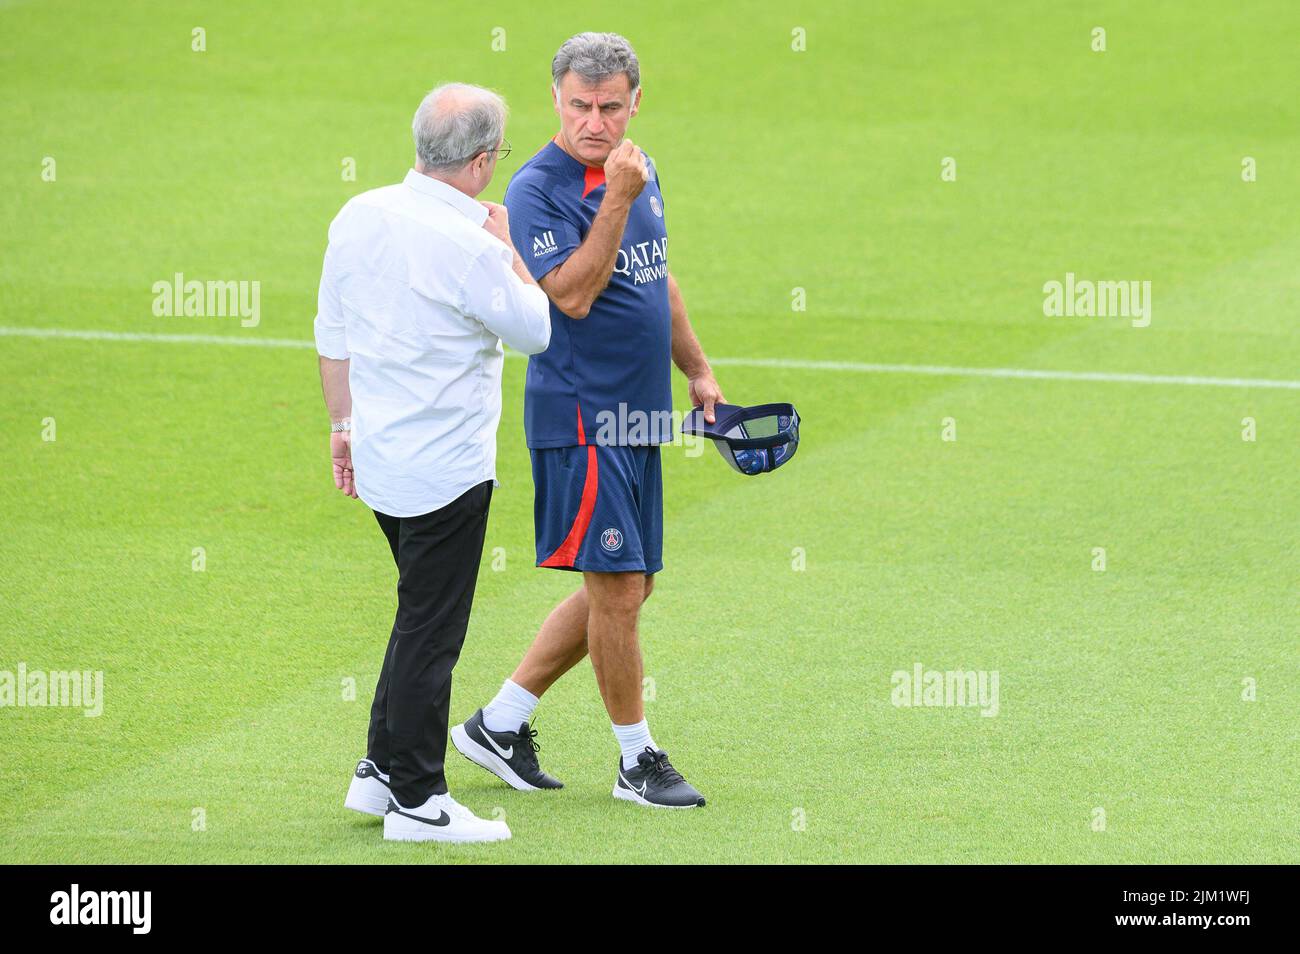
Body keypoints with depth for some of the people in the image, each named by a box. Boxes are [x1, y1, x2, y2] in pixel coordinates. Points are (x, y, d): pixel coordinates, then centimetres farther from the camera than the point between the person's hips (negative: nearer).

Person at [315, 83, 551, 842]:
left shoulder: (359, 217, 2)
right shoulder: (468, 246, -22)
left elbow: (332, 333, 11)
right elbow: (536, 331, -8)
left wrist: (344, 423, 21)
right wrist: (508, 246, 2)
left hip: (380, 458, 8)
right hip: (445, 467, -8)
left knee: (424, 616, 20)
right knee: (430, 630, 1)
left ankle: (381, 774, 24)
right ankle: (416, 801, 6)